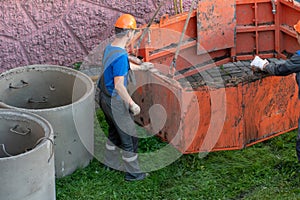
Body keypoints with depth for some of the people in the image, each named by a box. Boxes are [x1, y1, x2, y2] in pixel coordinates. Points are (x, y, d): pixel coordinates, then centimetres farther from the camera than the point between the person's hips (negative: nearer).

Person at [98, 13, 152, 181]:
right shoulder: (121, 55, -28)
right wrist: (132, 104, -21)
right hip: (115, 102, -9)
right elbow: (118, 85, -29)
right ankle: (133, 172, 17)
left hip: (105, 98, 9)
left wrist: (140, 67, 36)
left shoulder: (109, 48, 2)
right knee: (129, 137, 5)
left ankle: (111, 163, 41)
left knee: (114, 132, 26)